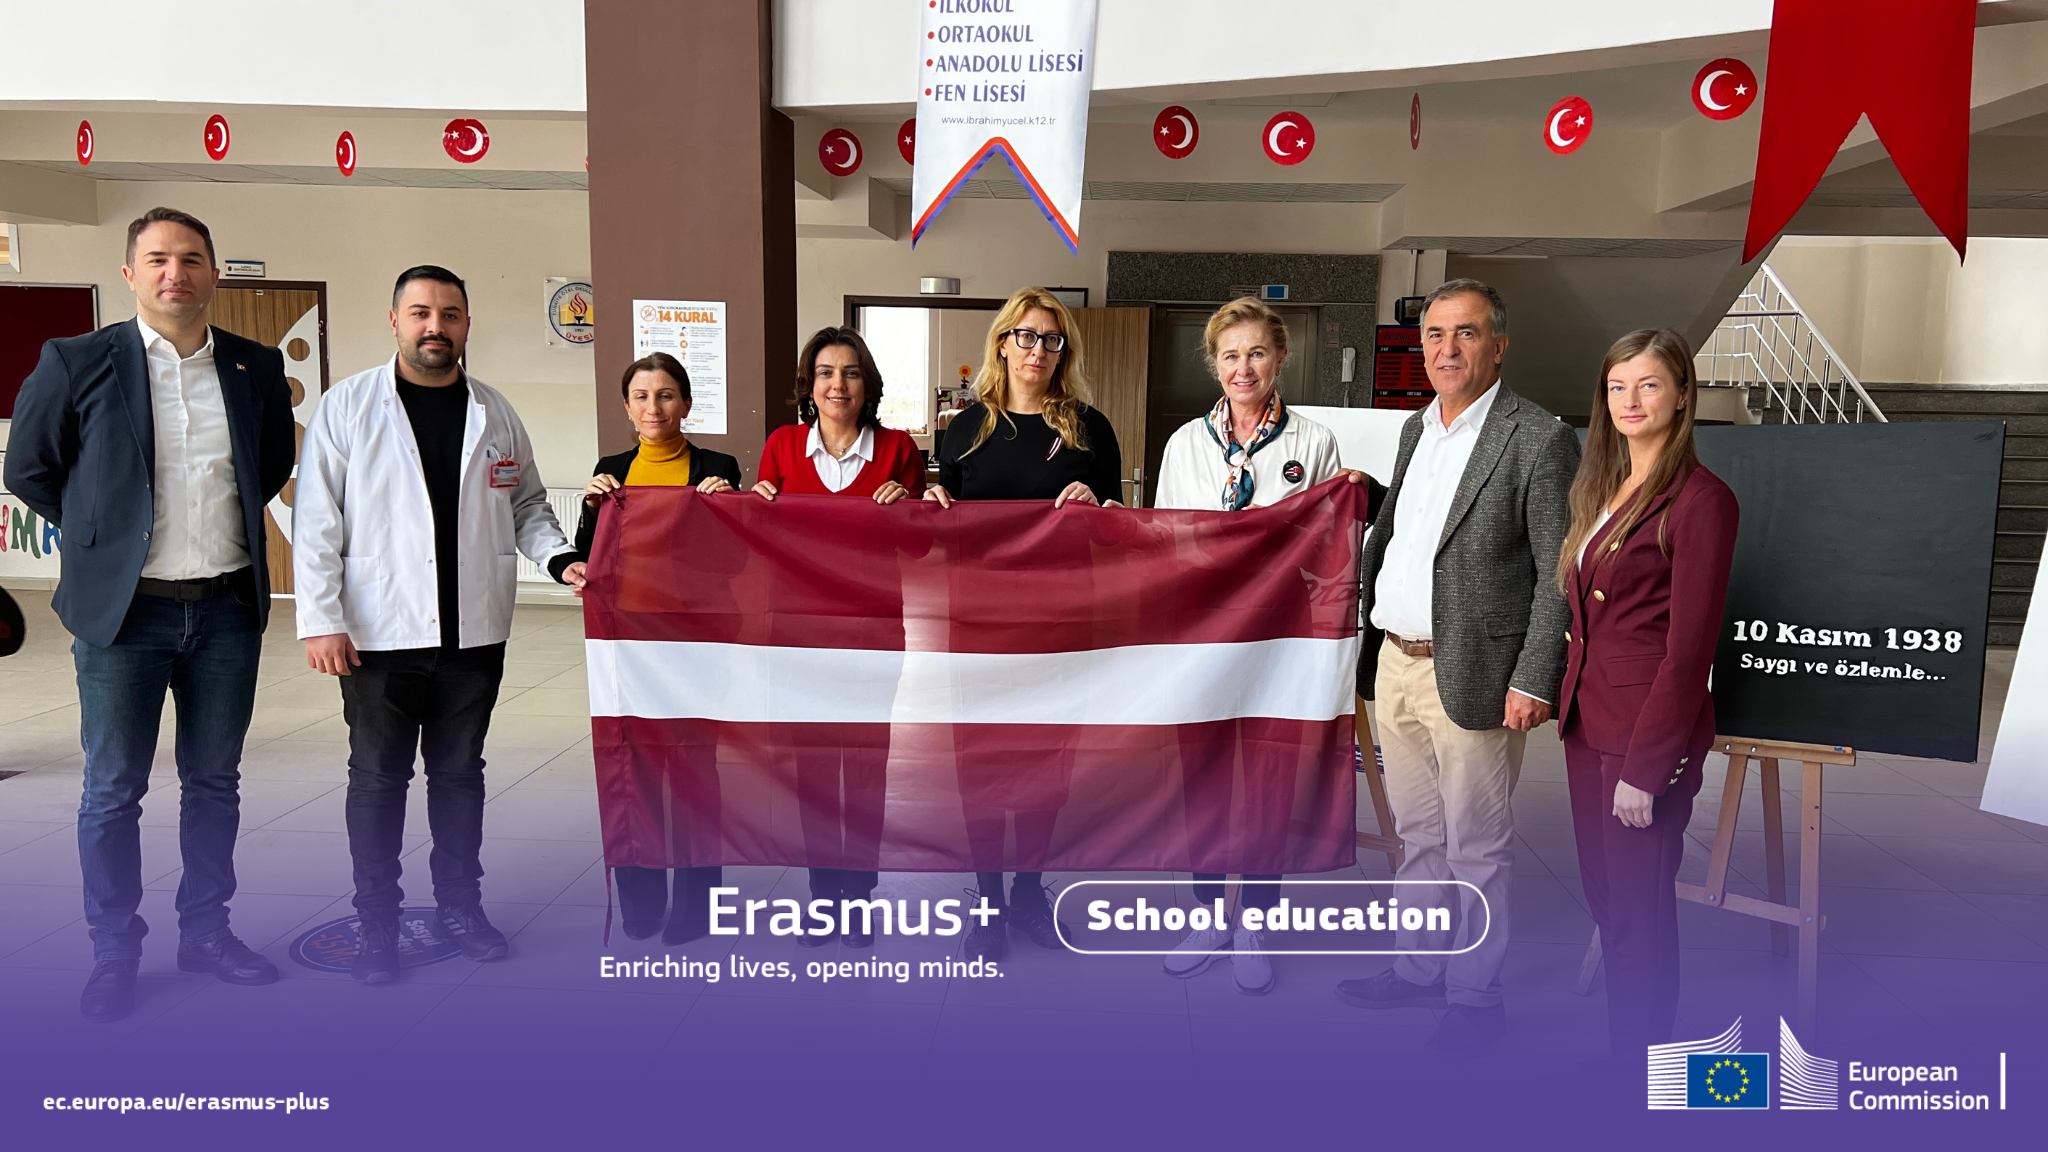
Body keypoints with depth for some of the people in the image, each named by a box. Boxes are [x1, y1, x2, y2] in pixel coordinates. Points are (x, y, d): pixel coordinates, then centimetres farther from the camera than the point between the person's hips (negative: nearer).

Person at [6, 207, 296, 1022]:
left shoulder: (258, 368, 4)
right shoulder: (77, 363, -5)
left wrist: (228, 526, 11)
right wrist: (101, 534, 7)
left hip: (229, 608, 3)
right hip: (124, 611, -2)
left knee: (214, 781, 12)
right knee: (114, 789, 5)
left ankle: (206, 931, 27)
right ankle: (113, 954, 19)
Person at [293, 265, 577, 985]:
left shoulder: (494, 413, 8)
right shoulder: (348, 407, -2)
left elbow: (526, 506, 15)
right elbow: (316, 522, -5)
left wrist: (559, 558, -4)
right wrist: (320, 620, -11)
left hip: (475, 632, 3)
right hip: (379, 633, -3)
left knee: (459, 772, 14)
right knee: (377, 778, 7)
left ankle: (460, 905, 27)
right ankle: (376, 923, 20)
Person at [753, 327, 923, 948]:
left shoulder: (897, 449, 1)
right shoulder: (782, 444, 5)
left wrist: (905, 506, -13)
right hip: (800, 622, 2)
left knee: (866, 758, 2)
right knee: (810, 760, 7)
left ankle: (861, 887, 17)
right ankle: (823, 890, 22)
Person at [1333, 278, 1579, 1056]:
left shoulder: (1539, 440, -11)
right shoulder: (1415, 430, 12)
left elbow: (1558, 575, -13)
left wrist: (1534, 682, -17)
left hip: (1471, 673, -7)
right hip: (1397, 663, 7)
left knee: (1475, 846, 7)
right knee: (1417, 834, 19)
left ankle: (1475, 994, 23)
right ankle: (1418, 970, 35)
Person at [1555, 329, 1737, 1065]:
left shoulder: (1699, 499, -14)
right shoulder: (1602, 489, 12)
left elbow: (1689, 649, -16)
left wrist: (1645, 766, -17)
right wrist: (1566, 701, 8)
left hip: (1649, 732, -8)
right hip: (1588, 723, 8)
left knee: (1638, 910, 5)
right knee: (1603, 897, 16)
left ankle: (1641, 1061, 22)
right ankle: (1617, 1043, 32)